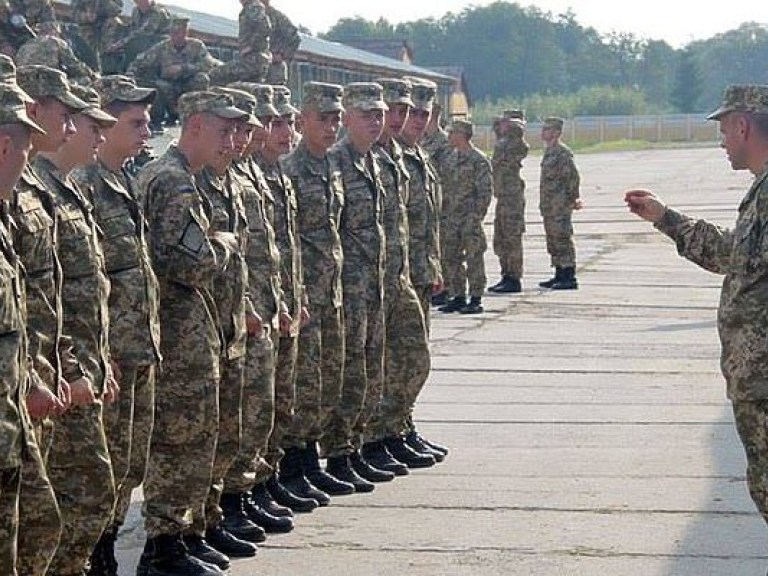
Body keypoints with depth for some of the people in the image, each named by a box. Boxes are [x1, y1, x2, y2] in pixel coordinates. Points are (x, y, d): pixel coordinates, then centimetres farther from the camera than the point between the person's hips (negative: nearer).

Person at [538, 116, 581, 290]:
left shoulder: (563, 153, -14)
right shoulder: (549, 152, 16)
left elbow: (573, 176, -18)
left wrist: (573, 199, -13)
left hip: (560, 205, -10)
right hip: (549, 206, 10)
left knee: (563, 240, -8)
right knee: (553, 241, 13)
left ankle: (570, 278, -6)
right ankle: (560, 276, 20)